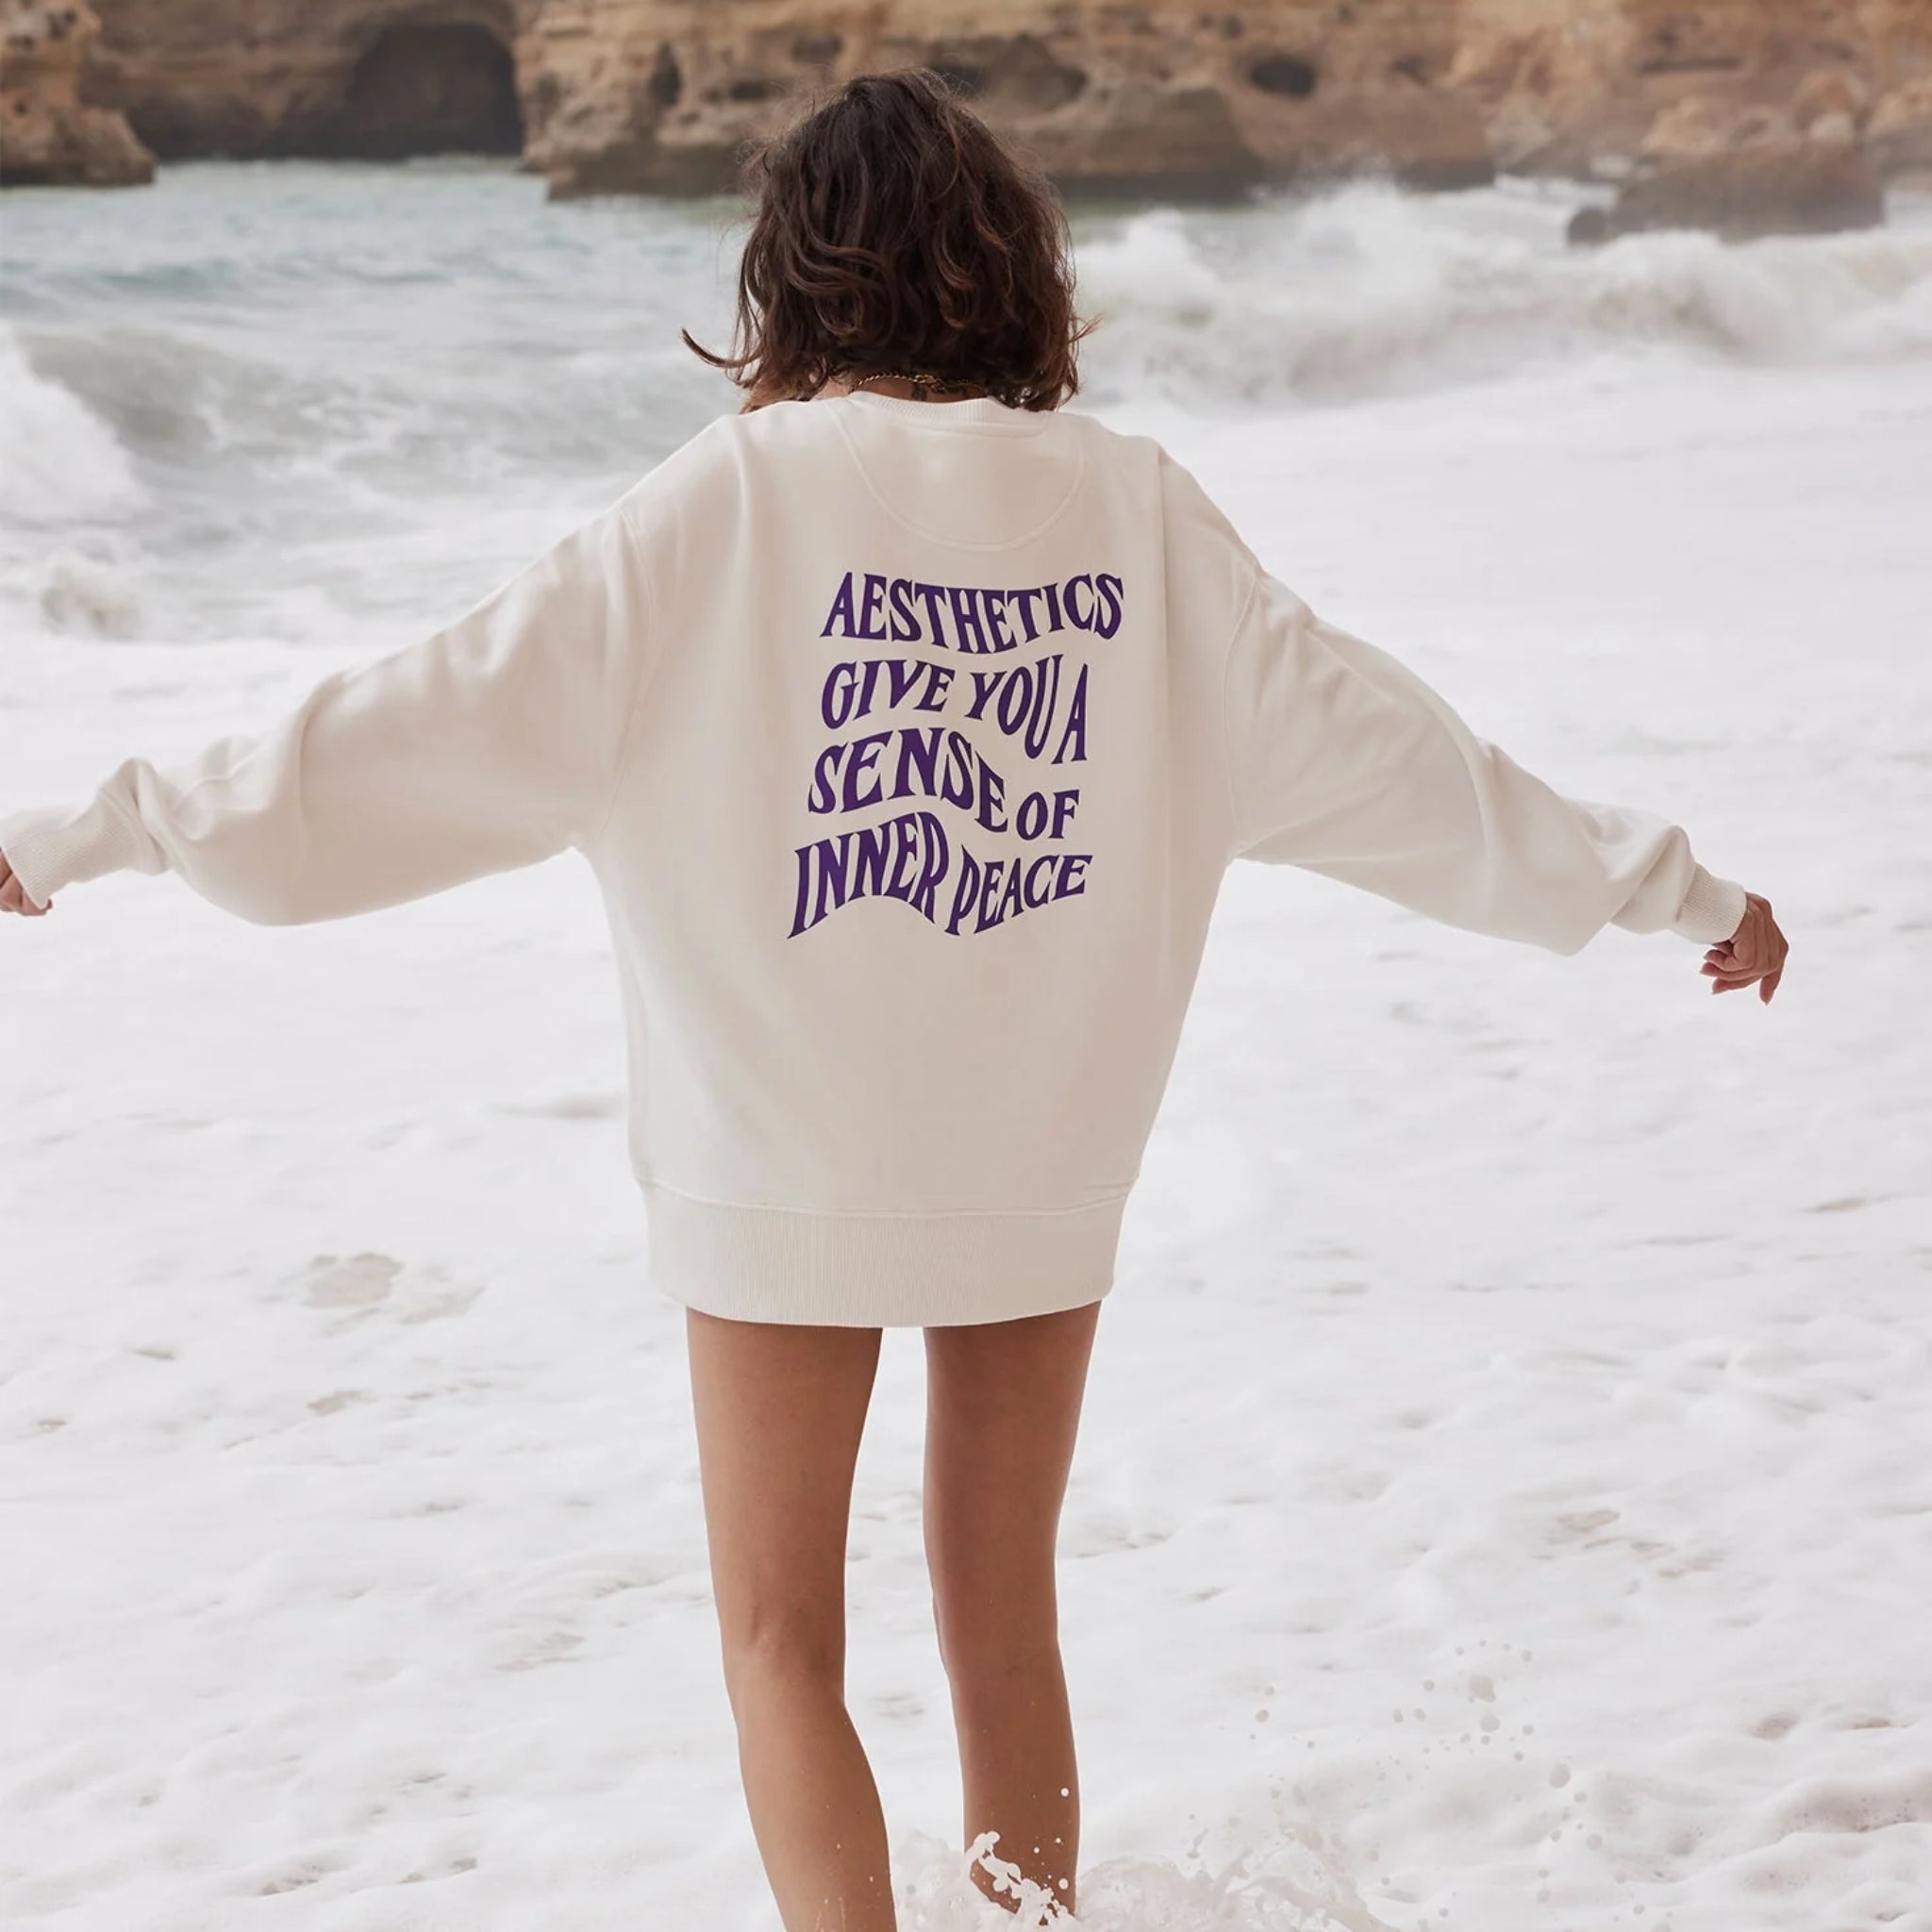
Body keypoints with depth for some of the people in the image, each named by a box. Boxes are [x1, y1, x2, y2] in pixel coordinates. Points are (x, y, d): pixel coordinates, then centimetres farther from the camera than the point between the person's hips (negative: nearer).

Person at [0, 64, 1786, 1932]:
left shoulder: (726, 504, -12)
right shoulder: (1135, 509, -2)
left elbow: (435, 716, -14)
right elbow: (1378, 744, 3)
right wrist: (1667, 886, 15)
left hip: (784, 1179, -3)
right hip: (1048, 1172, 3)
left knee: (783, 1642, 9)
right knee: (1003, 1623, 19)